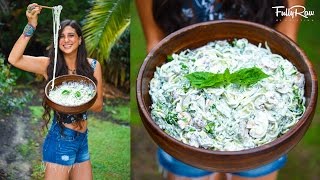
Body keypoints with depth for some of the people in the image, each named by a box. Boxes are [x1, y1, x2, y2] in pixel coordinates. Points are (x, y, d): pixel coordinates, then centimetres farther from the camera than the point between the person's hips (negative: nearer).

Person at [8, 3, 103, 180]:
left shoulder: (92, 66, 0)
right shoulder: (49, 65, -6)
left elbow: (98, 105, 1)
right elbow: (14, 59, -20)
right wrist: (31, 26, -25)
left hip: (82, 140, 3)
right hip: (60, 141, -3)